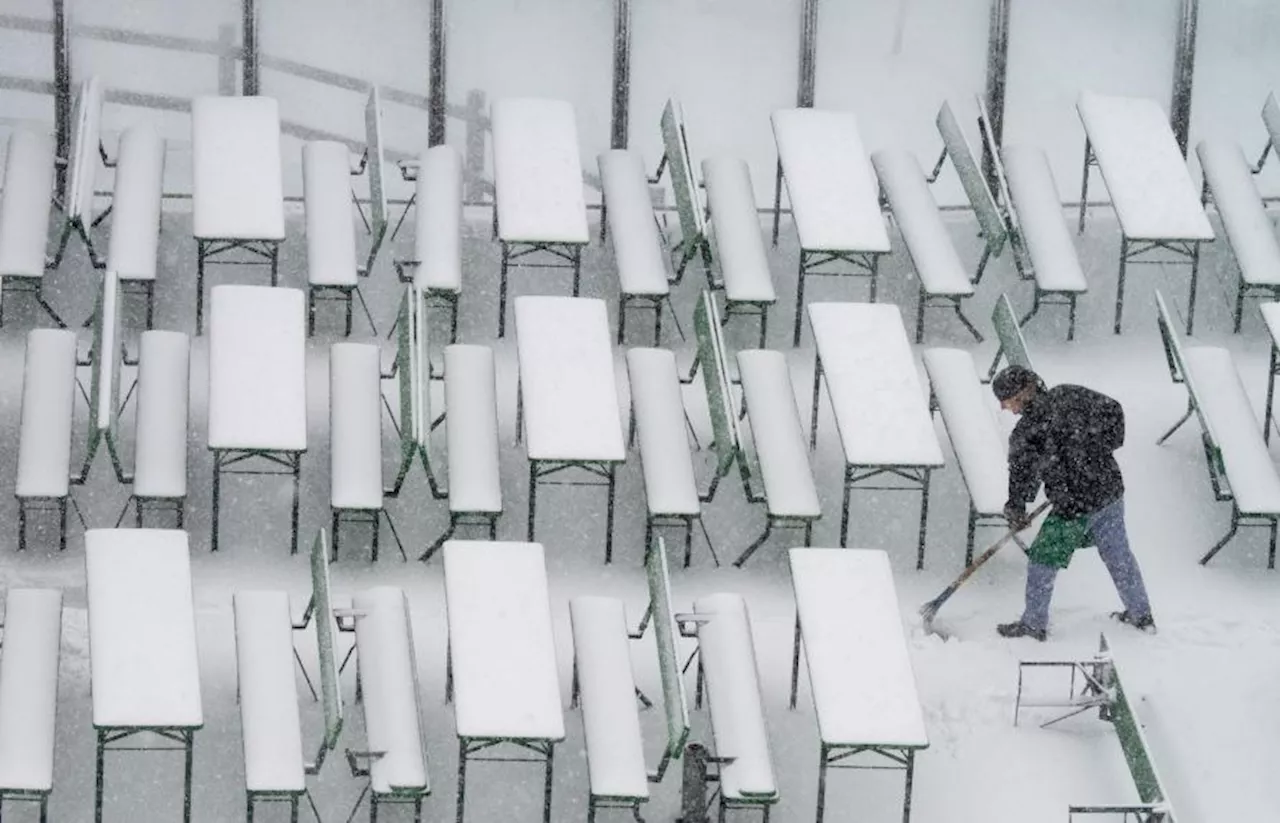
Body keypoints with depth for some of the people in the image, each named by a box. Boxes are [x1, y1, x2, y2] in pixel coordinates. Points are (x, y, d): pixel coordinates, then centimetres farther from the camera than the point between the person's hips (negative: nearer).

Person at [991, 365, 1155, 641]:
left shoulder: (1026, 434, -17)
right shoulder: (1070, 396, -2)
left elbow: (1022, 476, -6)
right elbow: (1113, 411, 8)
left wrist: (1016, 512, 12)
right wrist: (1104, 448, 21)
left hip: (1076, 506, -7)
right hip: (1112, 488, 7)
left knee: (1042, 561, 11)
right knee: (1118, 554, 23)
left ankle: (1033, 624, 22)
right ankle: (1141, 615, 35)